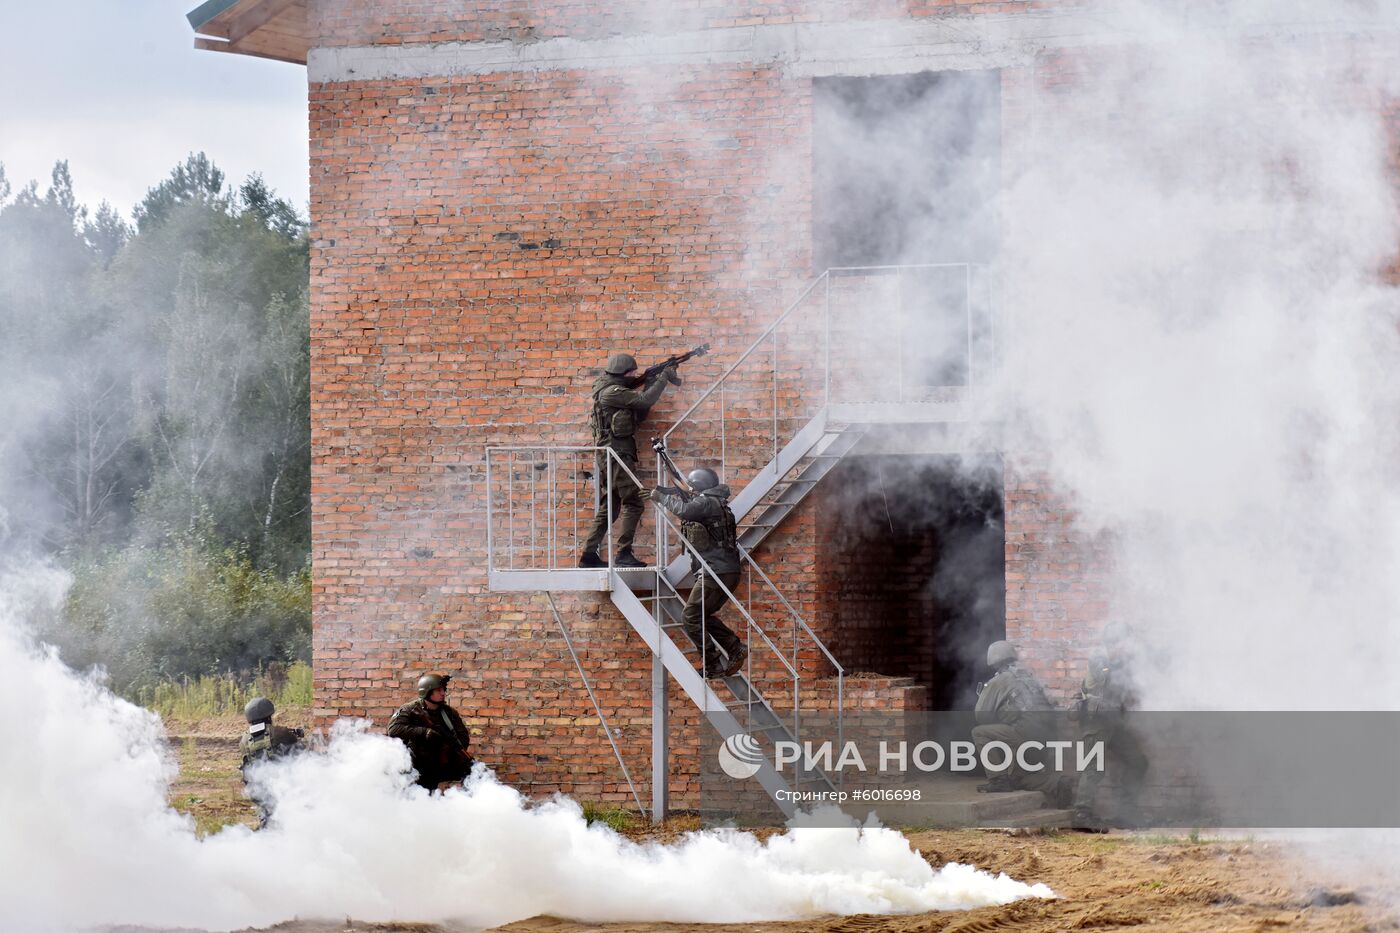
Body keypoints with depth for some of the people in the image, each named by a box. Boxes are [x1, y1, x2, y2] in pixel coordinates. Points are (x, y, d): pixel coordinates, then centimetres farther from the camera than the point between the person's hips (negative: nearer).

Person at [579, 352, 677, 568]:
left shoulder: (615, 391, 19)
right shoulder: (612, 392, -11)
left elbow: (638, 416, 20)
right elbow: (644, 400, -18)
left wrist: (651, 384, 12)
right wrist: (664, 378, -7)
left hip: (610, 455, 10)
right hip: (617, 453, -10)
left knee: (608, 508, 11)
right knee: (632, 504, -11)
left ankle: (589, 555, 10)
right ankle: (623, 554, -15)